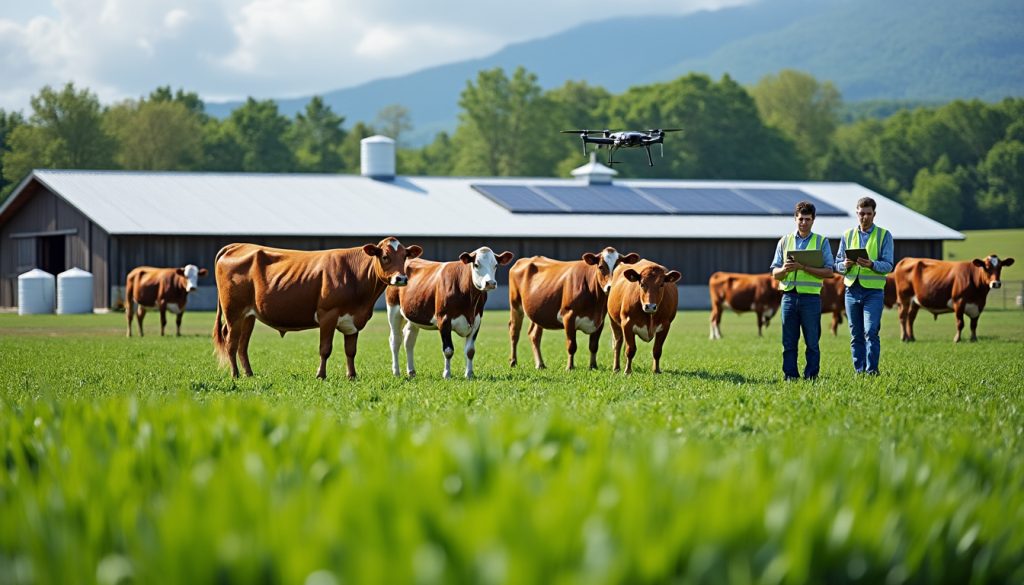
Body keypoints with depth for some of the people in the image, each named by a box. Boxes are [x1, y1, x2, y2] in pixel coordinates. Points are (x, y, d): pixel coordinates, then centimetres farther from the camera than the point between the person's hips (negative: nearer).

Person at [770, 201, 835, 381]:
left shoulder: (821, 242, 6)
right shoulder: (785, 241, 13)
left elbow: (829, 272, -3)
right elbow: (775, 273, 13)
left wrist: (804, 268, -13)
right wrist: (784, 269, -11)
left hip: (811, 297, -2)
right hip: (789, 296, 2)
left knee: (812, 342, -1)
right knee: (789, 342, 2)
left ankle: (811, 376, 4)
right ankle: (790, 376, 7)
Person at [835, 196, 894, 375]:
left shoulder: (884, 235, 4)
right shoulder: (847, 235, 13)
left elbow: (888, 265, -4)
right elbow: (838, 263, 13)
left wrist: (871, 264, -23)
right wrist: (845, 265, -11)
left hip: (874, 291, -4)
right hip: (852, 289, 4)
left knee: (870, 332, -14)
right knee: (856, 334, 6)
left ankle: (872, 370, -12)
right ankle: (859, 371, 10)